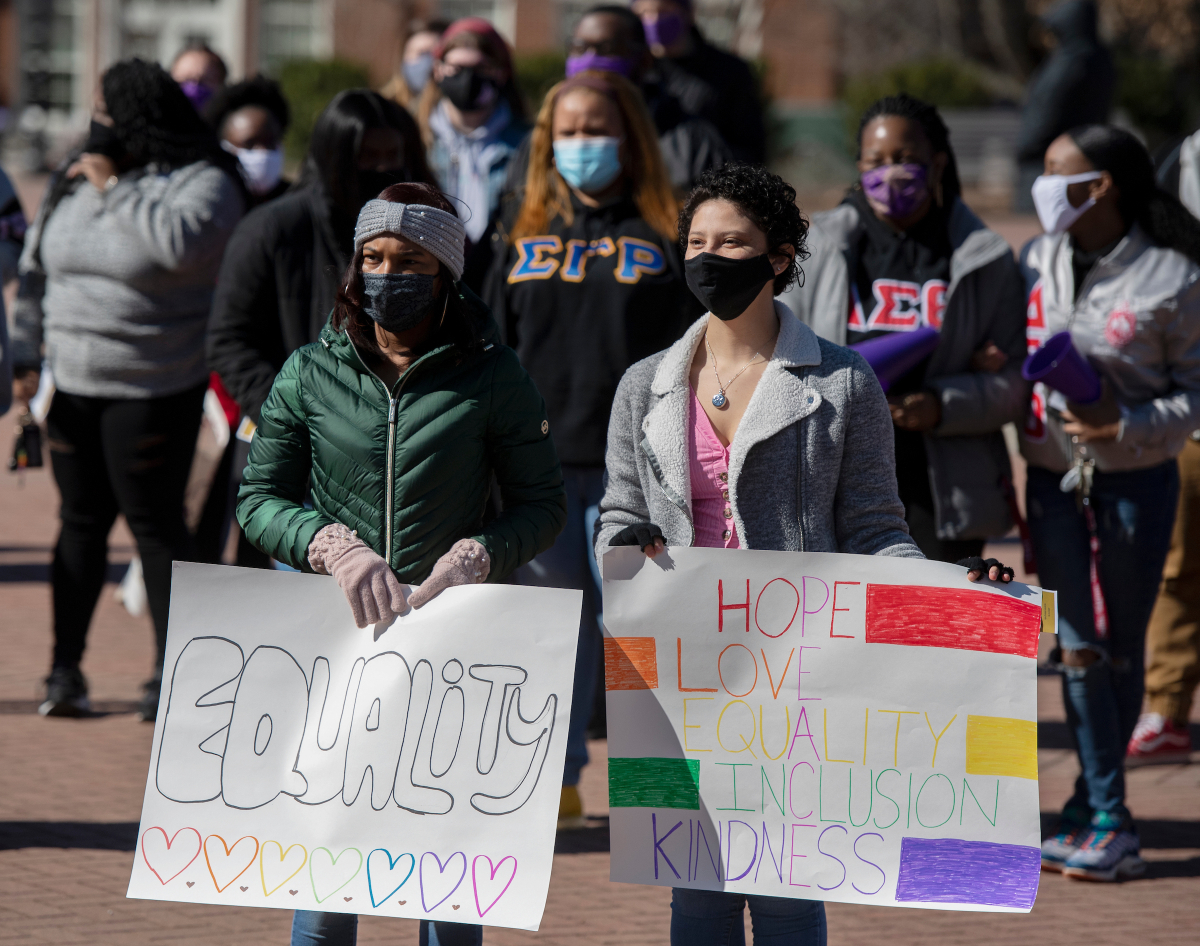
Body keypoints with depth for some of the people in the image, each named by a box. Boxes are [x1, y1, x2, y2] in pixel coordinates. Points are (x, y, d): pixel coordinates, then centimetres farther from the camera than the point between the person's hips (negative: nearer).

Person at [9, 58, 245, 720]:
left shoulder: (202, 182, -8)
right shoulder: (73, 184, 10)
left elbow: (180, 243, -28)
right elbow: (36, 272, 16)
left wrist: (115, 190, -18)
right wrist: (26, 354, 6)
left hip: (155, 390, -5)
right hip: (74, 387, 5)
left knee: (155, 522, 0)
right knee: (82, 521, 9)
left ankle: (168, 670, 9)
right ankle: (65, 666, 14)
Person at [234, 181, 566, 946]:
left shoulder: (492, 379, 0)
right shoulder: (311, 375, 4)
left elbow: (542, 504, 4)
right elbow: (259, 498, 6)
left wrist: (475, 558, -15)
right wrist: (335, 546, -12)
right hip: (336, 634, 1)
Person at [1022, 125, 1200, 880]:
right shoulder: (1036, 263, 4)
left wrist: (1129, 426, -19)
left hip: (1136, 483, -3)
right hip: (1054, 478, 3)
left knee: (1120, 647, 6)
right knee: (1078, 647, 1)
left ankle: (1098, 808, 17)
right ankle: (1106, 815, 5)